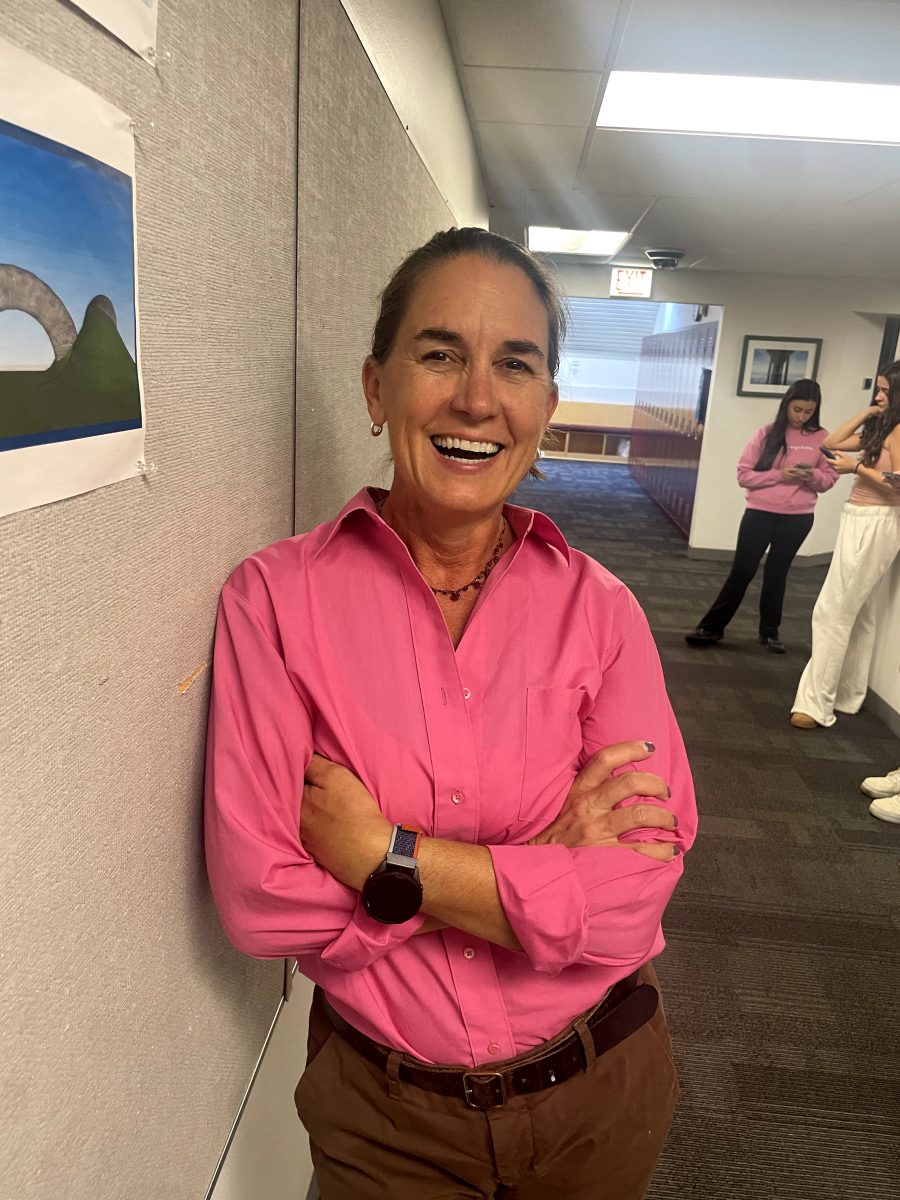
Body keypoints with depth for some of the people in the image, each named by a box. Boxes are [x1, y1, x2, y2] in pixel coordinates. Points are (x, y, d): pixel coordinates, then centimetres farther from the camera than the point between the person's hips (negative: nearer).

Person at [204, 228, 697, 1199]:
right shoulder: (275, 597, -16)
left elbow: (636, 895, -17)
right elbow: (256, 899, -20)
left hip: (598, 1095, 2)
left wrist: (384, 858, -23)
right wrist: (546, 858, -22)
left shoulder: (598, 608, -12)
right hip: (381, 1111, -1)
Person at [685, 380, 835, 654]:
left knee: (777, 573, 13)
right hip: (760, 513, -1)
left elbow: (829, 479, 5)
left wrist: (813, 476, -17)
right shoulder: (766, 433, -5)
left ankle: (770, 631, 26)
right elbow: (744, 474, -6)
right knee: (742, 571, 2)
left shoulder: (821, 438, 0)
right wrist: (778, 475, -19)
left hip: (798, 517, 2)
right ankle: (712, 627, 11)